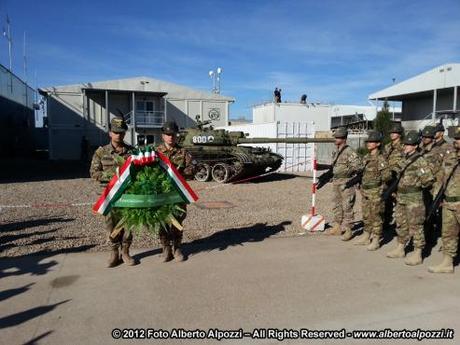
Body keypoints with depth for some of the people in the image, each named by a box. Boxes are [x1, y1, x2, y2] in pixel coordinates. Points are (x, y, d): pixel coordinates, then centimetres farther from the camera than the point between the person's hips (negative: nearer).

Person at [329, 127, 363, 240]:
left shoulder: (349, 152, -13)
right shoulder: (336, 152, 13)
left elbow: (358, 166, -17)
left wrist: (347, 171, -20)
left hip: (346, 183, -9)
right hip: (336, 182, 9)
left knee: (347, 207, -4)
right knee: (337, 206, 14)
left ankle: (347, 230, 2)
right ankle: (337, 227, 25)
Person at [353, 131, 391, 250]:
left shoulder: (380, 159, -13)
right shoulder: (366, 157, 11)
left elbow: (387, 175, -15)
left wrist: (379, 179, -26)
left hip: (376, 191, -8)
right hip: (365, 191, 8)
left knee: (376, 216, 0)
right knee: (366, 215, 15)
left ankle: (376, 240, 8)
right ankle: (366, 236, 27)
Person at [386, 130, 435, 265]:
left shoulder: (420, 161, -14)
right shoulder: (405, 160, 11)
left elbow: (429, 180, -17)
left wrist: (417, 186, -3)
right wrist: (397, 189, 13)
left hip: (414, 199, -9)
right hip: (401, 198, 9)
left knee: (415, 226, 0)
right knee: (401, 224, 17)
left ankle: (417, 254, 8)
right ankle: (400, 249, 29)